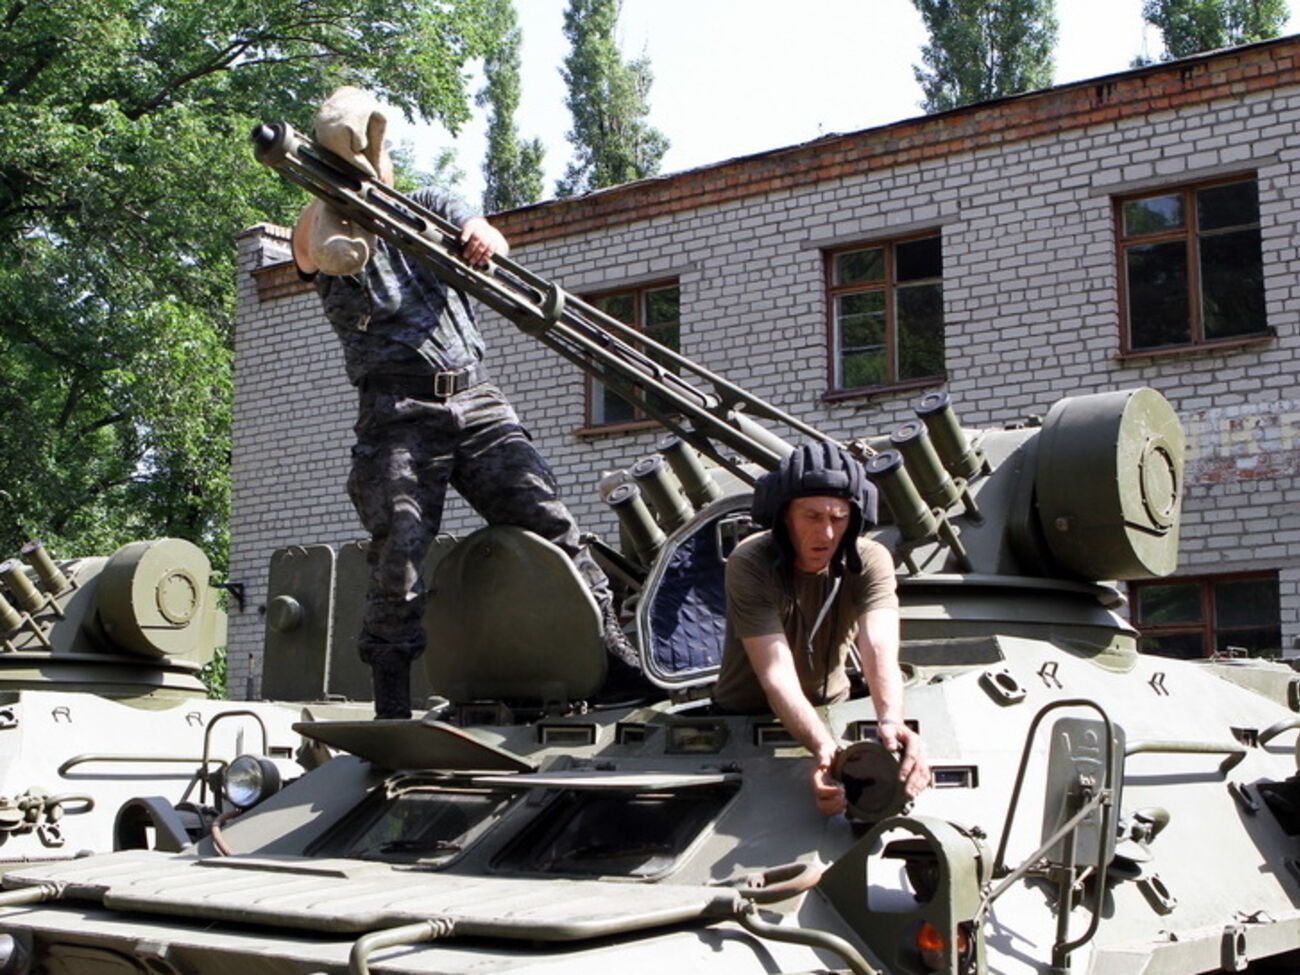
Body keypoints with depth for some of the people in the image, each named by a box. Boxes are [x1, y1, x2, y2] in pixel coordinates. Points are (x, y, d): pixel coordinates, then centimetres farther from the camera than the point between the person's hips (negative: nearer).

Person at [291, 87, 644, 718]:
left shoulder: (426, 208, 21)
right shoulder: (319, 230, 10)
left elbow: (486, 239, 2)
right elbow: (338, 252, -15)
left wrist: (484, 238, -21)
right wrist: (348, 169, -15)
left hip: (477, 401, 3)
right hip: (397, 415, -3)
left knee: (550, 522, -7)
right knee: (398, 555, -12)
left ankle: (614, 656, -1)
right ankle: (391, 710, -4)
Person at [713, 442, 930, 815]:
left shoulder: (870, 561, -17)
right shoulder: (748, 565, -25)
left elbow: (879, 647, -33)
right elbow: (777, 676, -34)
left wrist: (891, 722, -55)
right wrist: (824, 749, -52)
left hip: (831, 707, 3)